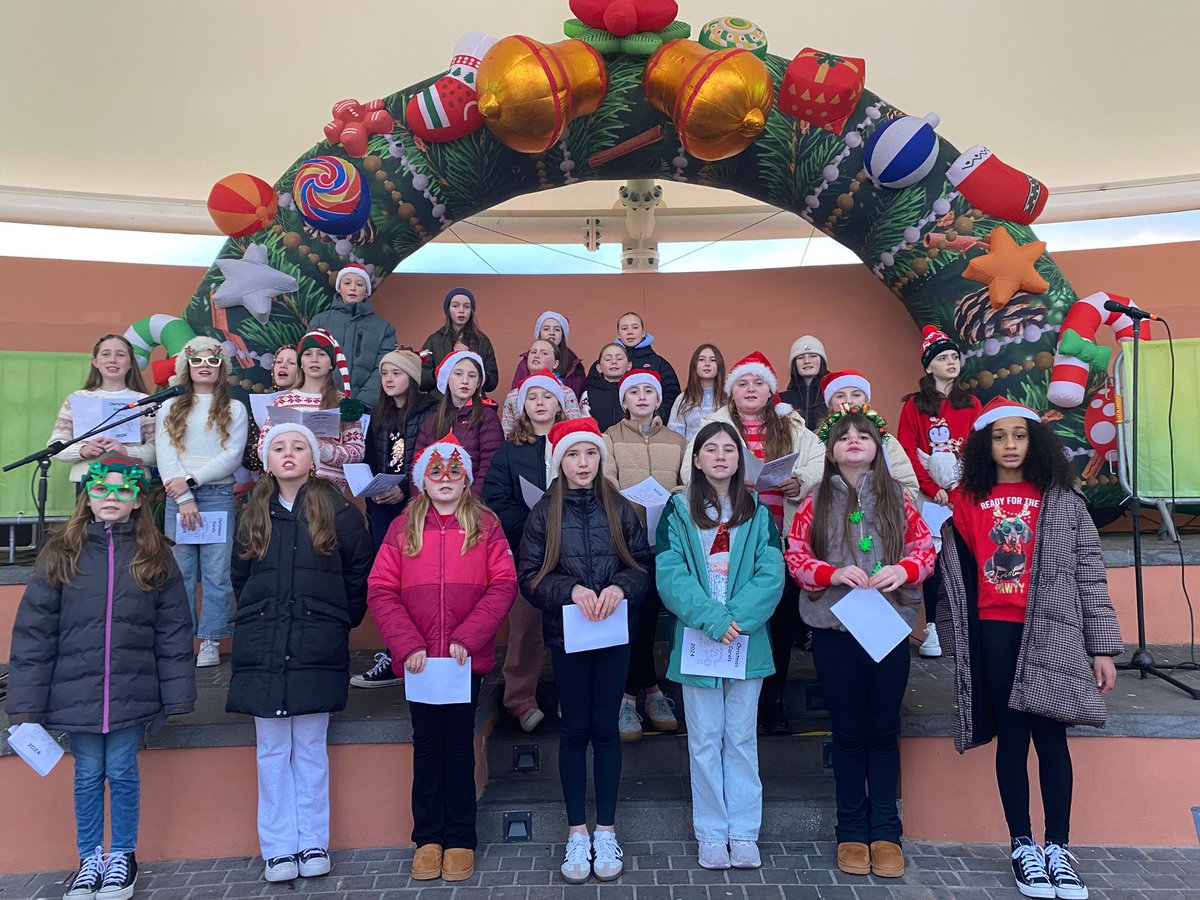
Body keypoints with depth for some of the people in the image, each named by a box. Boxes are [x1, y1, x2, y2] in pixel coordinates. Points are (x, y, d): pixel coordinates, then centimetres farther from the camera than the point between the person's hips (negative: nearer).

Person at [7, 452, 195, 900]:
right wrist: (26, 705, -5)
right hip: (75, 692, 1)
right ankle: (90, 856, 32)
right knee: (88, 775, 13)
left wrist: (178, 695, -2)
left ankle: (123, 854, 30)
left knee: (122, 772, 9)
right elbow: (33, 631, -2)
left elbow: (174, 630, 0)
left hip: (132, 692, -1)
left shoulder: (155, 556, -1)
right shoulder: (61, 554, -2)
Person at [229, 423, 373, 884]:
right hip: (262, 651, 3)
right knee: (272, 752, 8)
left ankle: (313, 844, 18)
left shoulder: (338, 511, -2)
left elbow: (359, 574, 1)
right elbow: (240, 578, 18)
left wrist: (338, 622, 1)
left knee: (310, 750, 5)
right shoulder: (254, 514, 10)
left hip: (317, 651, -3)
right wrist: (256, 621, 10)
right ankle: (278, 848, 18)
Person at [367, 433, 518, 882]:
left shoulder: (486, 525, 1)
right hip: (419, 659, 1)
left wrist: (467, 638, -15)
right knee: (427, 745, 11)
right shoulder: (403, 527, 3)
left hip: (467, 658, -1)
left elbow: (503, 585, -6)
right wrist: (408, 644, -12)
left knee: (460, 744, 9)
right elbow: (381, 591, -2)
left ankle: (460, 840, 21)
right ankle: (428, 838, 24)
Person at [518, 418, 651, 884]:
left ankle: (606, 830, 20)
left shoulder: (620, 509, 3)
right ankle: (577, 833, 20)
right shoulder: (544, 513, -1)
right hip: (566, 632, -1)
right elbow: (529, 576, -5)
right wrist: (571, 590, -20)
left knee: (605, 727, 7)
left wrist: (620, 587, -18)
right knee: (575, 729, 8)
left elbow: (643, 564, 1)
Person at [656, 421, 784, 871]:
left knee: (742, 738, 10)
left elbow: (772, 575, -4)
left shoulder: (758, 512, 6)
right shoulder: (678, 512, 1)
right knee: (705, 741, 7)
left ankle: (744, 833, 20)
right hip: (697, 642, -1)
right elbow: (670, 575, -9)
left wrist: (737, 619, -17)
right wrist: (712, 619, -19)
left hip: (748, 640, 1)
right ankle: (712, 835, 18)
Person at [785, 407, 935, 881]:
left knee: (884, 731, 8)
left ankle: (885, 832, 21)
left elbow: (925, 547, 5)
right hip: (834, 629, 0)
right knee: (848, 732, 9)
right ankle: (852, 831, 22)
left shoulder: (897, 498, 5)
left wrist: (903, 570, -15)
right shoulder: (816, 501, 2)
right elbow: (795, 555, 0)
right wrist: (835, 574, -17)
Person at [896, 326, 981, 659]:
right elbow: (907, 452, -3)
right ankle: (931, 629, 1)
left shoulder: (971, 405, 12)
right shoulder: (914, 405, 4)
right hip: (930, 495, -2)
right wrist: (933, 489, -11)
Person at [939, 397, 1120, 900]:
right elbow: (954, 572, 7)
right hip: (994, 632, 0)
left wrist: (1102, 646, 0)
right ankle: (1022, 846, 18)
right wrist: (954, 633, 6)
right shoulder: (967, 500, 5)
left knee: (1051, 738, 3)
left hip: (1052, 632, 0)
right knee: (1012, 737, 6)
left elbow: (1089, 575, 3)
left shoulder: (1062, 500, 5)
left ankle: (1058, 848, 17)